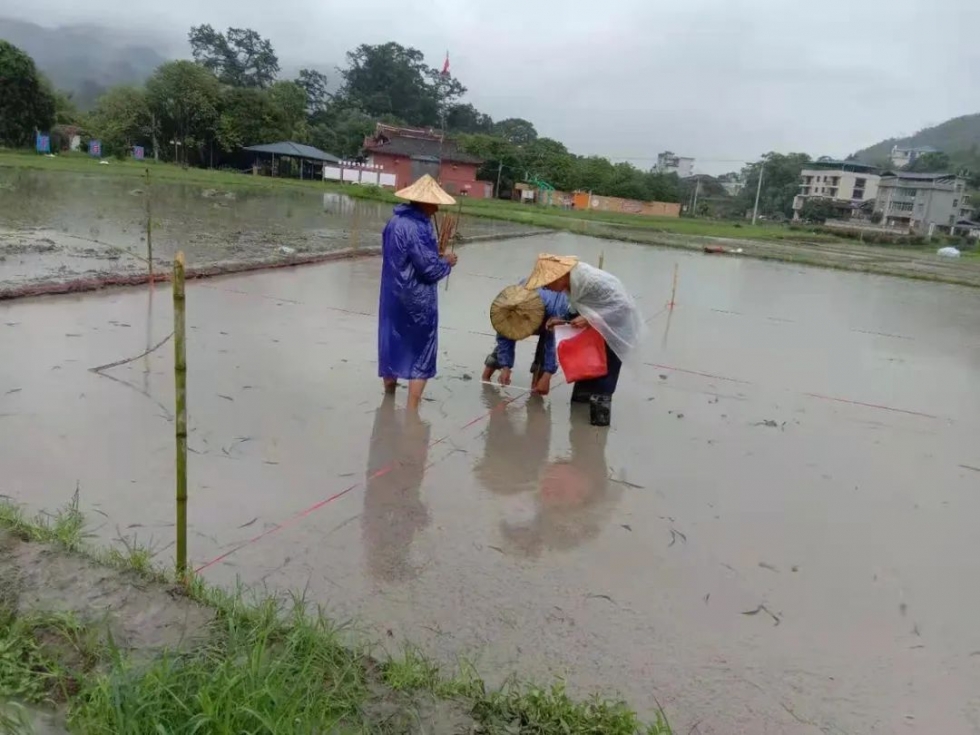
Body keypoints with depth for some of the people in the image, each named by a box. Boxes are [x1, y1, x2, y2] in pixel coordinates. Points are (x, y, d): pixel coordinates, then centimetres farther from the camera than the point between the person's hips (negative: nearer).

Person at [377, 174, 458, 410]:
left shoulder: (394, 221, 7)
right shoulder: (419, 228, -21)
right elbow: (429, 269, -22)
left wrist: (435, 257, 12)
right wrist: (446, 262, -2)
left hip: (393, 296, 8)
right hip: (417, 300, -8)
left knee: (393, 348, 19)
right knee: (420, 354, 2)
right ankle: (411, 410, 3)